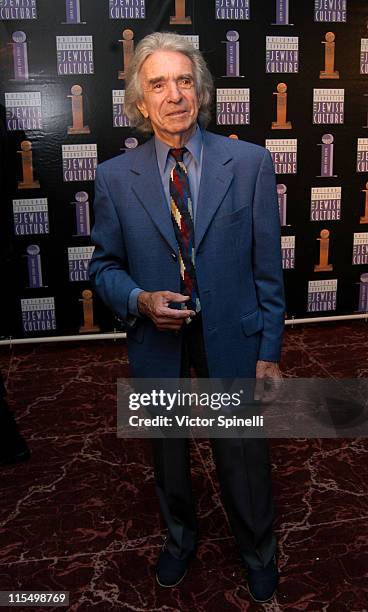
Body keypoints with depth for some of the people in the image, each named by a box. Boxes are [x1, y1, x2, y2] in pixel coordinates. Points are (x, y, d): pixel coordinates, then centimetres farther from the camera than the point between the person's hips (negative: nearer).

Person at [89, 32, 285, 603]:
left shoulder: (251, 163, -8)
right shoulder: (115, 176, -5)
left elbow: (267, 267, -5)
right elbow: (105, 265, 3)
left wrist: (269, 351, -5)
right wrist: (139, 299, -18)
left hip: (232, 336, -1)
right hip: (157, 340, 2)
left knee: (244, 456, 14)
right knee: (167, 454, 22)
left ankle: (258, 553, 45)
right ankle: (180, 538, 53)